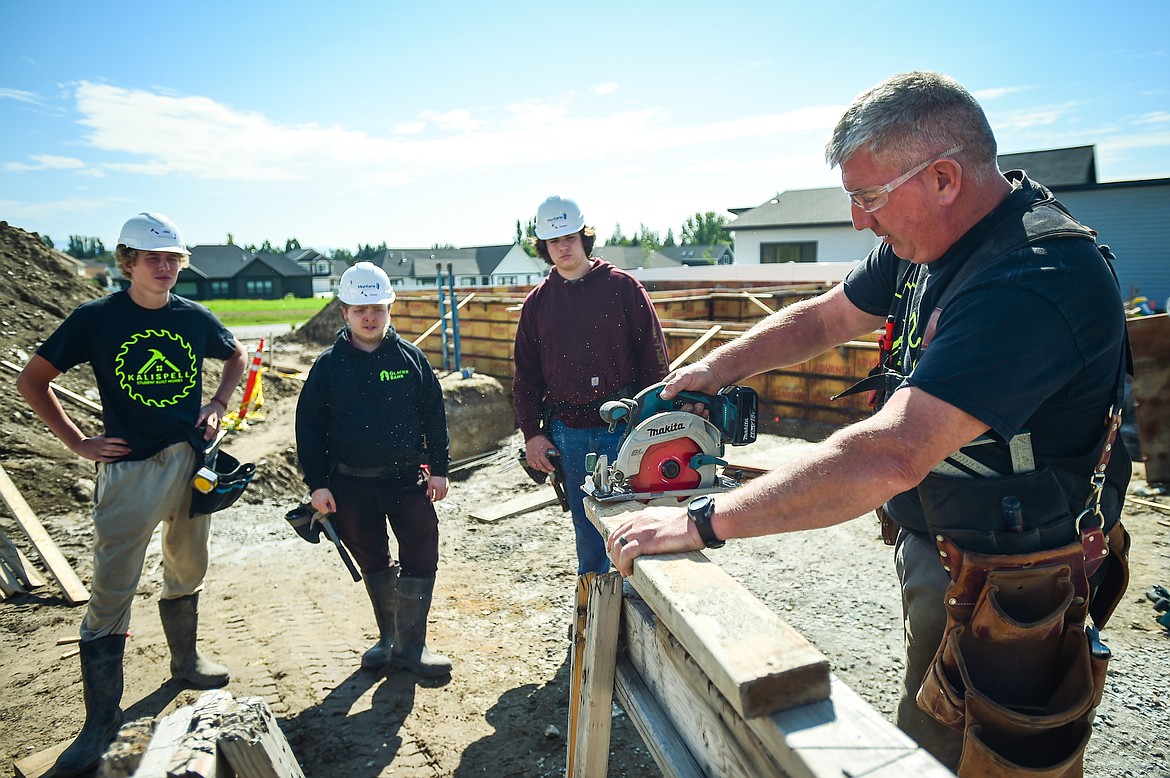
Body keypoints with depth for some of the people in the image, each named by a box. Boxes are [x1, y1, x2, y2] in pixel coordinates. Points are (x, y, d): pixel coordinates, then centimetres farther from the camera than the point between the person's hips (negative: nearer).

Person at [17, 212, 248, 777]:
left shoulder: (194, 317, 2)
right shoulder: (96, 319, -6)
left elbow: (236, 357, 21)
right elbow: (31, 380, 3)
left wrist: (218, 405, 7)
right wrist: (78, 443, -3)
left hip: (193, 460, 3)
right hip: (130, 469, -3)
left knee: (187, 571, 18)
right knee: (110, 592, -1)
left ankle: (184, 659, 40)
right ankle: (101, 720, 12)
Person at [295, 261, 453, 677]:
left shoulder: (410, 357, 0)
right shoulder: (328, 365, 0)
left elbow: (434, 414, 4)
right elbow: (309, 427, 2)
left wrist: (439, 467, 1)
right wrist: (317, 483, -2)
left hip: (407, 478, 0)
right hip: (351, 484, 1)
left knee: (421, 557, -3)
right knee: (373, 563, 14)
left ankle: (410, 643, 11)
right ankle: (389, 637, 31)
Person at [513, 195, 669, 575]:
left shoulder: (623, 287, 0)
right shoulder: (537, 302, 10)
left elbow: (653, 357, -1)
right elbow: (526, 376, 13)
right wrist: (532, 433, 5)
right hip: (567, 433, 3)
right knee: (586, 523, 13)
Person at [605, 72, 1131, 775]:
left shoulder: (1036, 278, -32)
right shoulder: (929, 242, -2)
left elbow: (890, 454, -41)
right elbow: (822, 319, 9)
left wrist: (705, 522, -38)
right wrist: (716, 369, -5)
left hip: (1007, 589, -8)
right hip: (933, 546, 8)